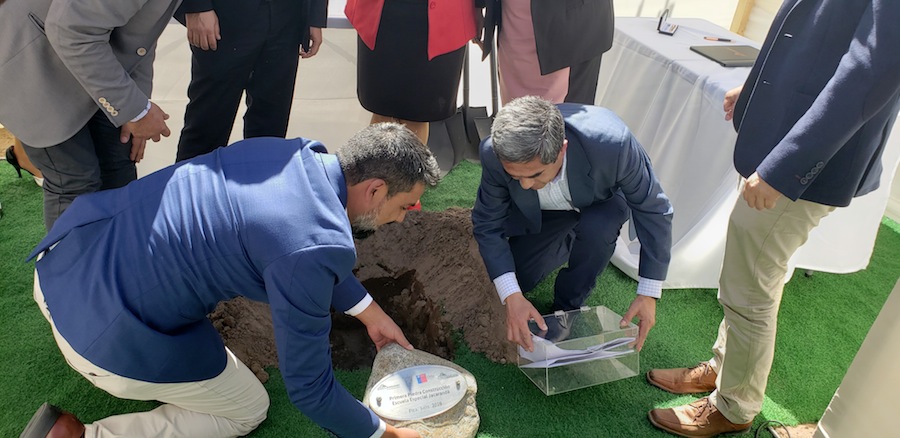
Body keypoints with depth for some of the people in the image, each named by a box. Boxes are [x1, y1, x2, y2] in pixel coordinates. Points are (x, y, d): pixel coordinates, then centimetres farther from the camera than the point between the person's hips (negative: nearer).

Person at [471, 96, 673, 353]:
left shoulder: (612, 142, -43)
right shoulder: (495, 153, -36)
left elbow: (653, 210, -28)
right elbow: (488, 224, -22)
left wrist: (648, 294, -28)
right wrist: (512, 297, -34)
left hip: (601, 203, -2)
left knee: (597, 228, -34)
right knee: (518, 278, -5)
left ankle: (569, 304, -7)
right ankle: (572, 244, 22)